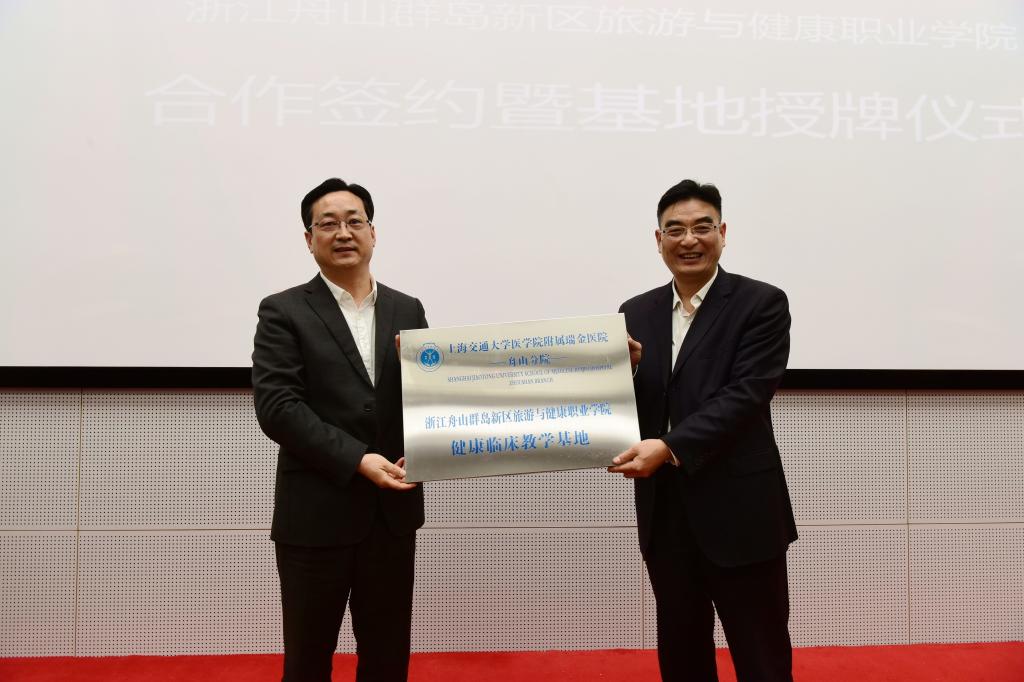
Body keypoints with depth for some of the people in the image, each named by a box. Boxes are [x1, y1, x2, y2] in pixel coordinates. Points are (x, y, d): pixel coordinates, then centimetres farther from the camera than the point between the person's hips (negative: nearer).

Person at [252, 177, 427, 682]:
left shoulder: (407, 311, 9)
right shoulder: (284, 312, -2)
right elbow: (276, 406, -13)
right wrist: (357, 460, -19)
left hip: (392, 512, 3)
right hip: (316, 515, -3)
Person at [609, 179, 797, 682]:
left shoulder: (761, 303, -6)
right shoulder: (637, 313, 7)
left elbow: (745, 395, -17)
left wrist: (669, 447, -26)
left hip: (739, 512, -4)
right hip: (664, 513, 4)